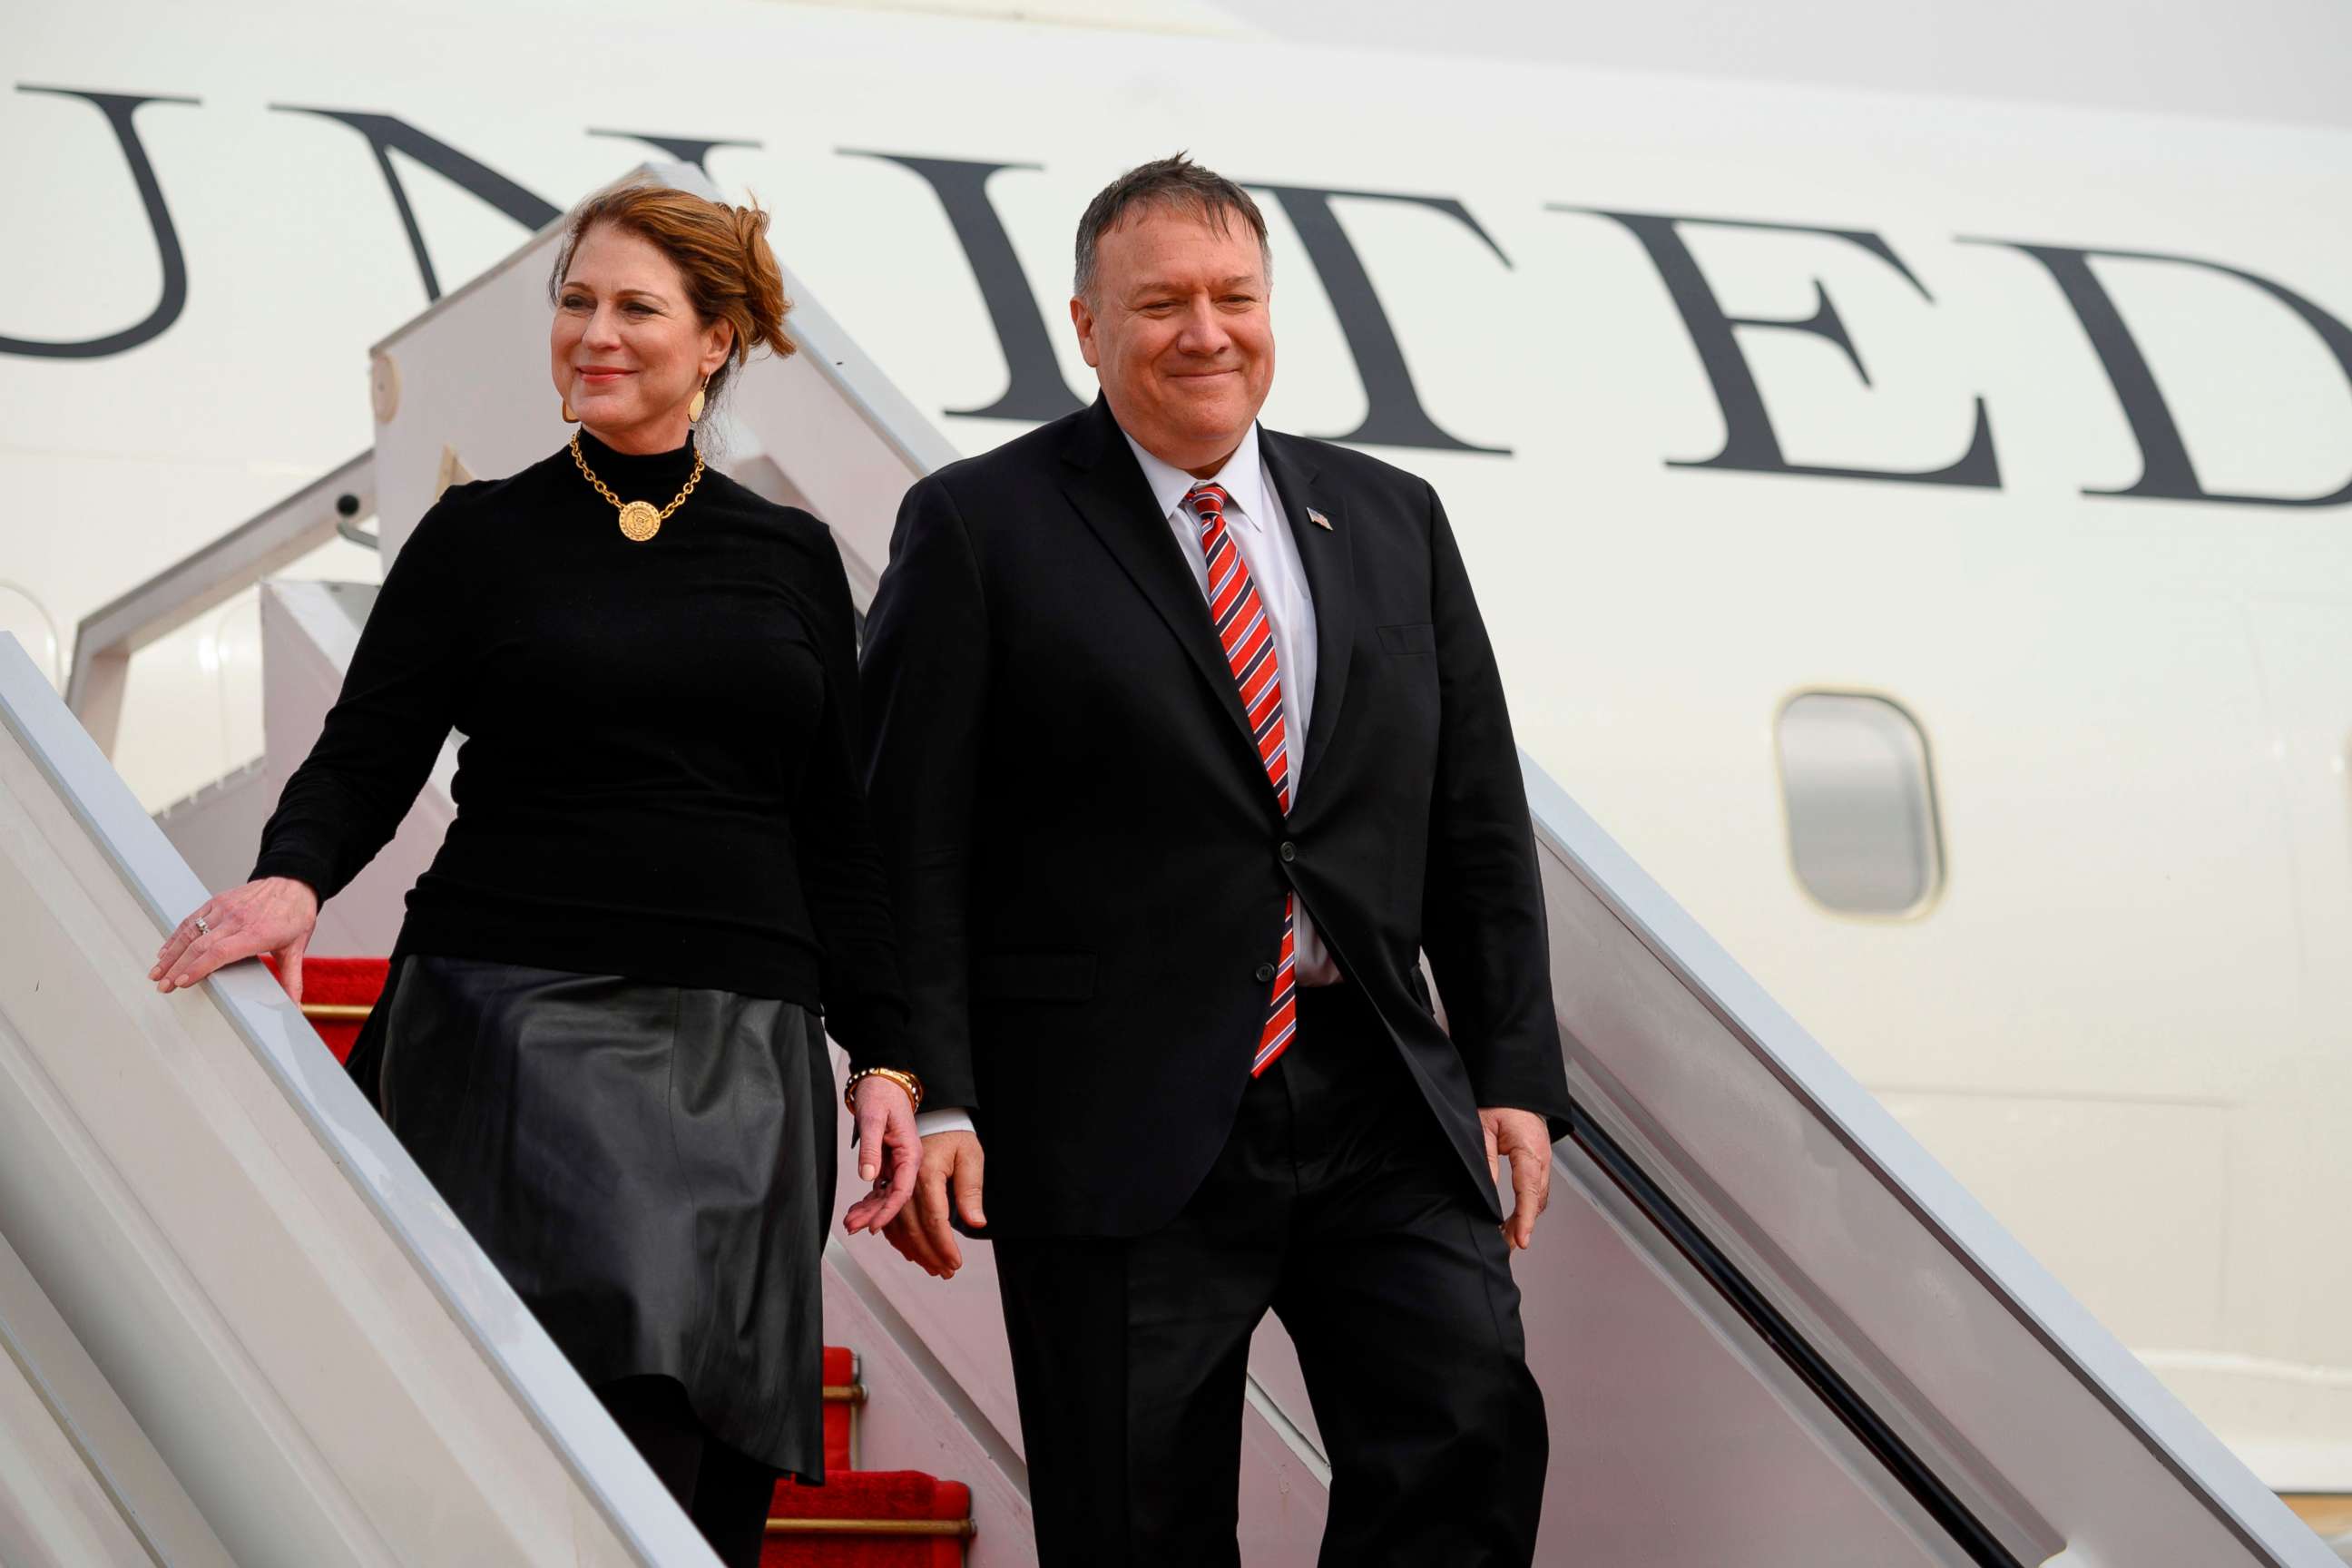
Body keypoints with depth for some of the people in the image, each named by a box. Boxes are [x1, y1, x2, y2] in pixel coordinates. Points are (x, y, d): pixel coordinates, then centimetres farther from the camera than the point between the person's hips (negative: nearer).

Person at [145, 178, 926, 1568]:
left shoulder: (791, 556, 14)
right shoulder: (482, 537, 8)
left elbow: (839, 831, 14)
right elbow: (362, 764, 3)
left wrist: (883, 1054, 6)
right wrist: (292, 879, -18)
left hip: (739, 1049, 3)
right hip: (524, 1024, -3)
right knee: (626, 1455, -20)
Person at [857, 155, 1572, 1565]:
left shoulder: (1392, 523, 14)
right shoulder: (981, 529, 0)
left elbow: (1480, 827, 15)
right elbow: (909, 844, -4)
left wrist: (1516, 1077, 8)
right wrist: (929, 1100, -12)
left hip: (1380, 1109, 4)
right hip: (1118, 1126, -3)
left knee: (1473, 1438, -10)